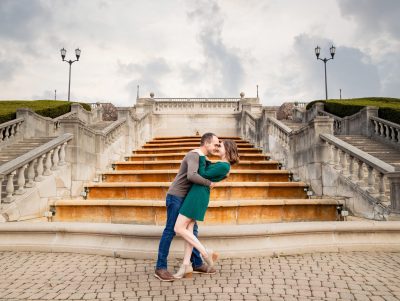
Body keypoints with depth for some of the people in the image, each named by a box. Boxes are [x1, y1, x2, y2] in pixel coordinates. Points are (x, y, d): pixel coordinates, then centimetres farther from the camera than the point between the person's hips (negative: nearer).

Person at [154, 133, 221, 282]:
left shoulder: (202, 158, 12)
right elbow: (192, 176, -37)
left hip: (185, 199, 10)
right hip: (176, 197, -10)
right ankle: (160, 268, 3)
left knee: (192, 230, 12)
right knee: (170, 231, -5)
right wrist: (209, 183, -23)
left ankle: (197, 264, 21)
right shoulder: (194, 156, -19)